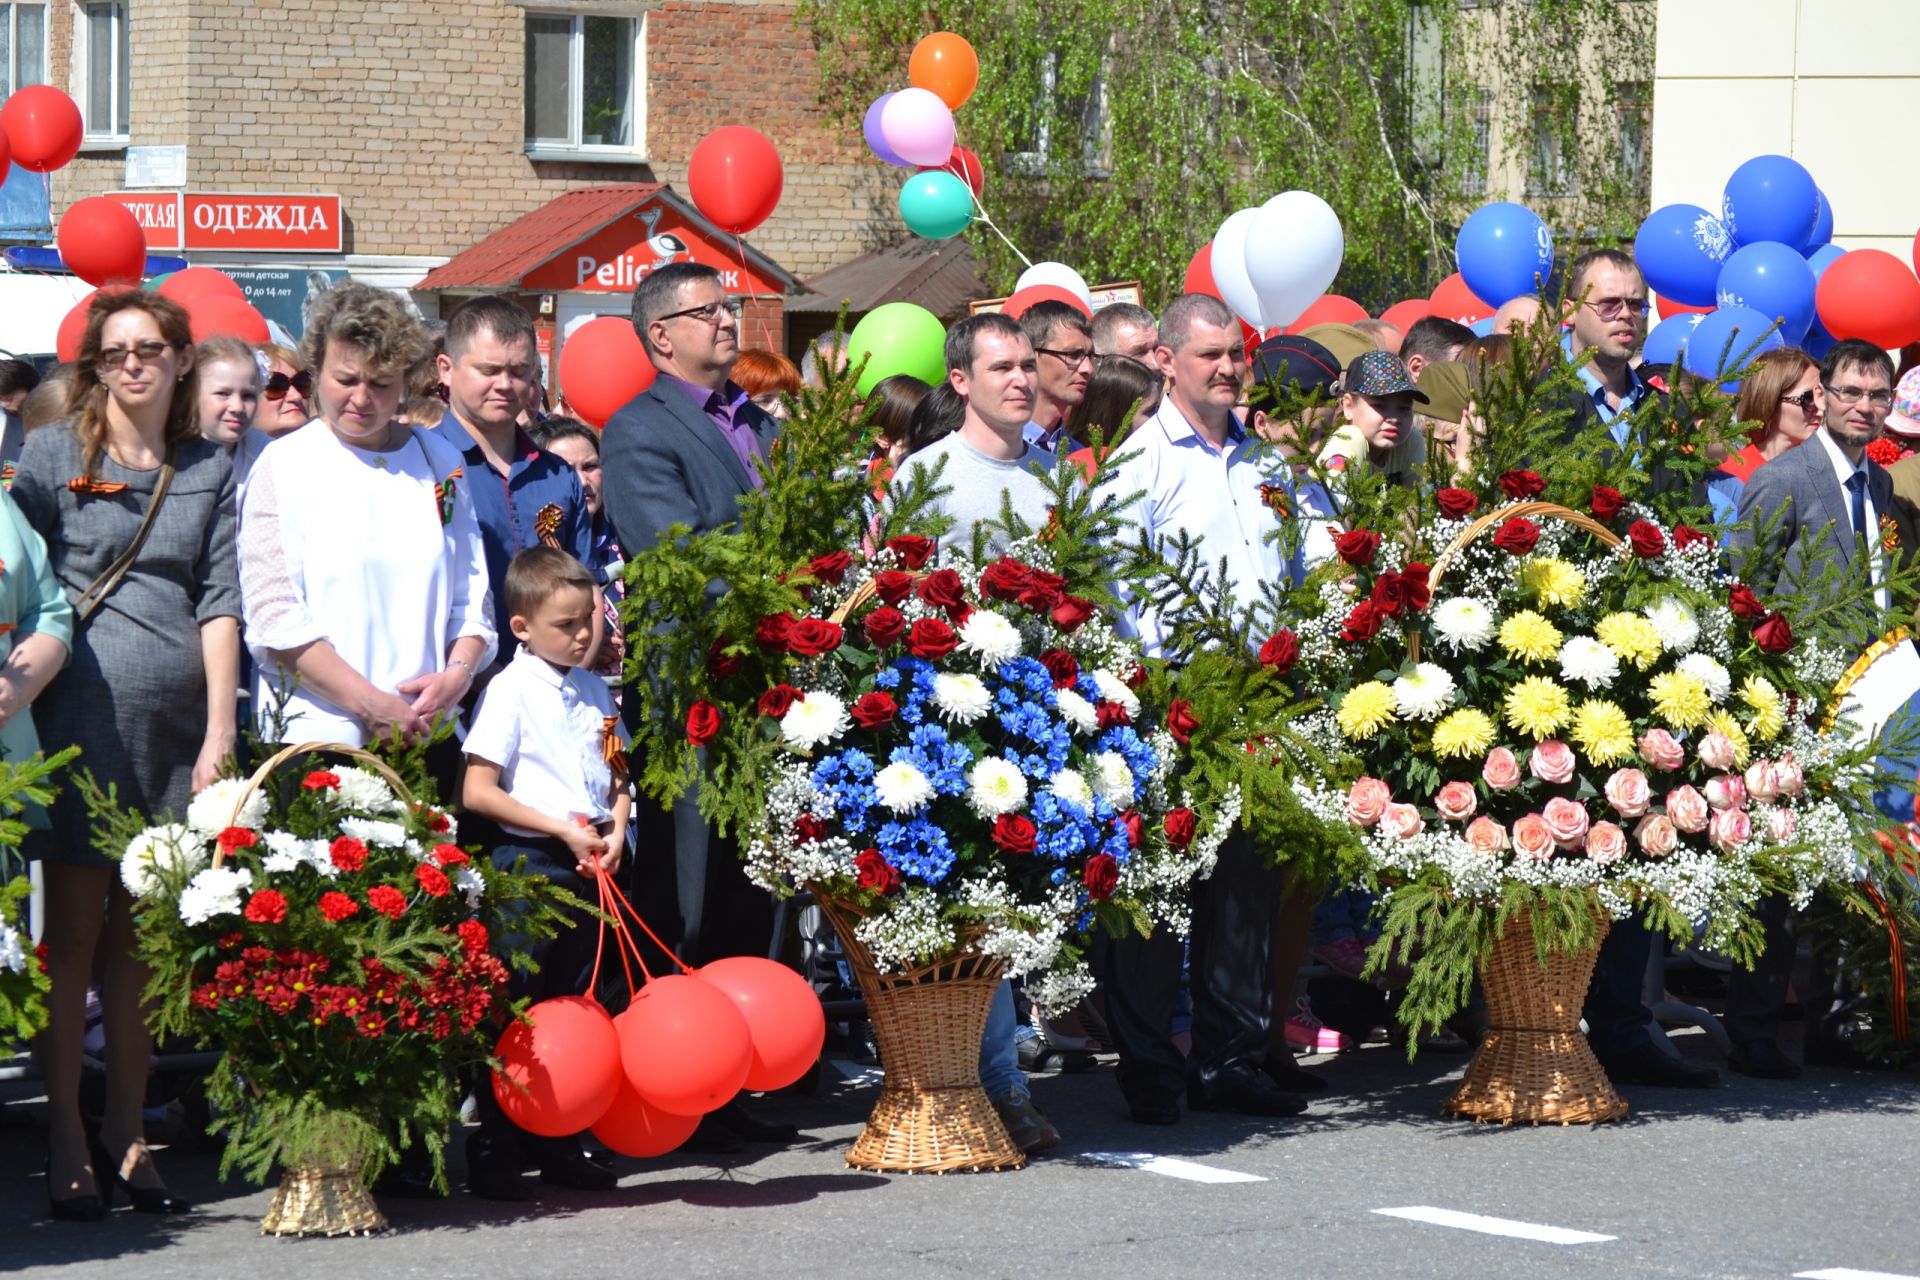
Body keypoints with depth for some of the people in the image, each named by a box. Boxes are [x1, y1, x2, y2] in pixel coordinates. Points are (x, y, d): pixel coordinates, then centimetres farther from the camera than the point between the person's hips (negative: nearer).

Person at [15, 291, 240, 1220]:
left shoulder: (211, 472, 13)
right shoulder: (53, 455, 5)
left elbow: (219, 604, 9)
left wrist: (220, 730, 1)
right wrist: (24, 683, -7)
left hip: (178, 716, 3)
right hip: (83, 713, -3)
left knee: (144, 934, 6)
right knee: (74, 931, -3)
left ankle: (126, 1136, 11)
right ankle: (65, 1142, 0)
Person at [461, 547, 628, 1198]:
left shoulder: (593, 691, 12)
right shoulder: (512, 690, -8)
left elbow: (616, 775, 21)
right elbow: (478, 791, -12)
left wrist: (615, 832, 0)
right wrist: (562, 829, -15)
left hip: (586, 871, 7)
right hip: (527, 861, -7)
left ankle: (561, 1144, 19)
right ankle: (494, 1150, 1)